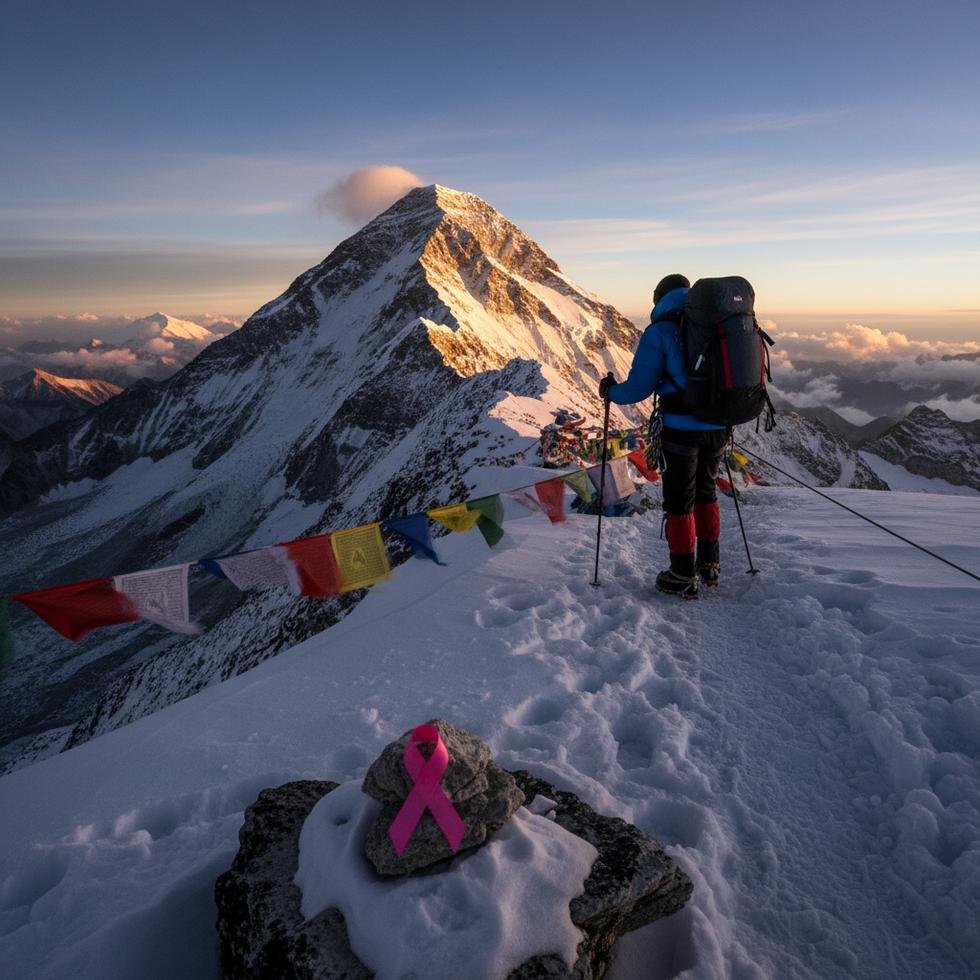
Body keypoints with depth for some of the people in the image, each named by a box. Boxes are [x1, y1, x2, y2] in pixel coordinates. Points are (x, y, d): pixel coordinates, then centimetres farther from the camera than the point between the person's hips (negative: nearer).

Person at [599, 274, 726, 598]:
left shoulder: (661, 330, -6)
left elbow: (639, 387, -9)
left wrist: (610, 391, 10)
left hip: (682, 429, -5)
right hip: (718, 426, 5)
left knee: (679, 501, 7)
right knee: (705, 493, 22)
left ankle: (683, 577, 13)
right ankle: (710, 564, 31)